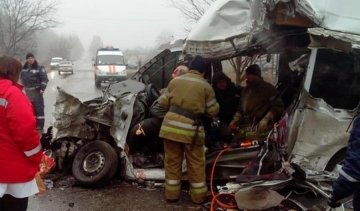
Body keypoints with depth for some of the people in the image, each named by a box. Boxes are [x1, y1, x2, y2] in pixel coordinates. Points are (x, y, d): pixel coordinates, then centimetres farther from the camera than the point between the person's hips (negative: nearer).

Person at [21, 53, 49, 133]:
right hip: (28, 91, 7)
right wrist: (24, 87, 18)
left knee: (39, 108, -8)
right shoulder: (24, 68, 11)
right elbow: (22, 78, 23)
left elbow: (45, 79, -11)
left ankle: (40, 127, -7)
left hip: (37, 91, -7)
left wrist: (42, 88, -18)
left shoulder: (39, 67, -8)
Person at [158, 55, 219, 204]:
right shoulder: (205, 86, 0)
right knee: (196, 163, 12)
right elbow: (213, 111, 4)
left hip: (170, 125, 3)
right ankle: (198, 195, 23)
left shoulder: (175, 81, 8)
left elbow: (163, 102, 13)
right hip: (190, 128, -2)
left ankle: (172, 193, 24)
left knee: (172, 161, 15)